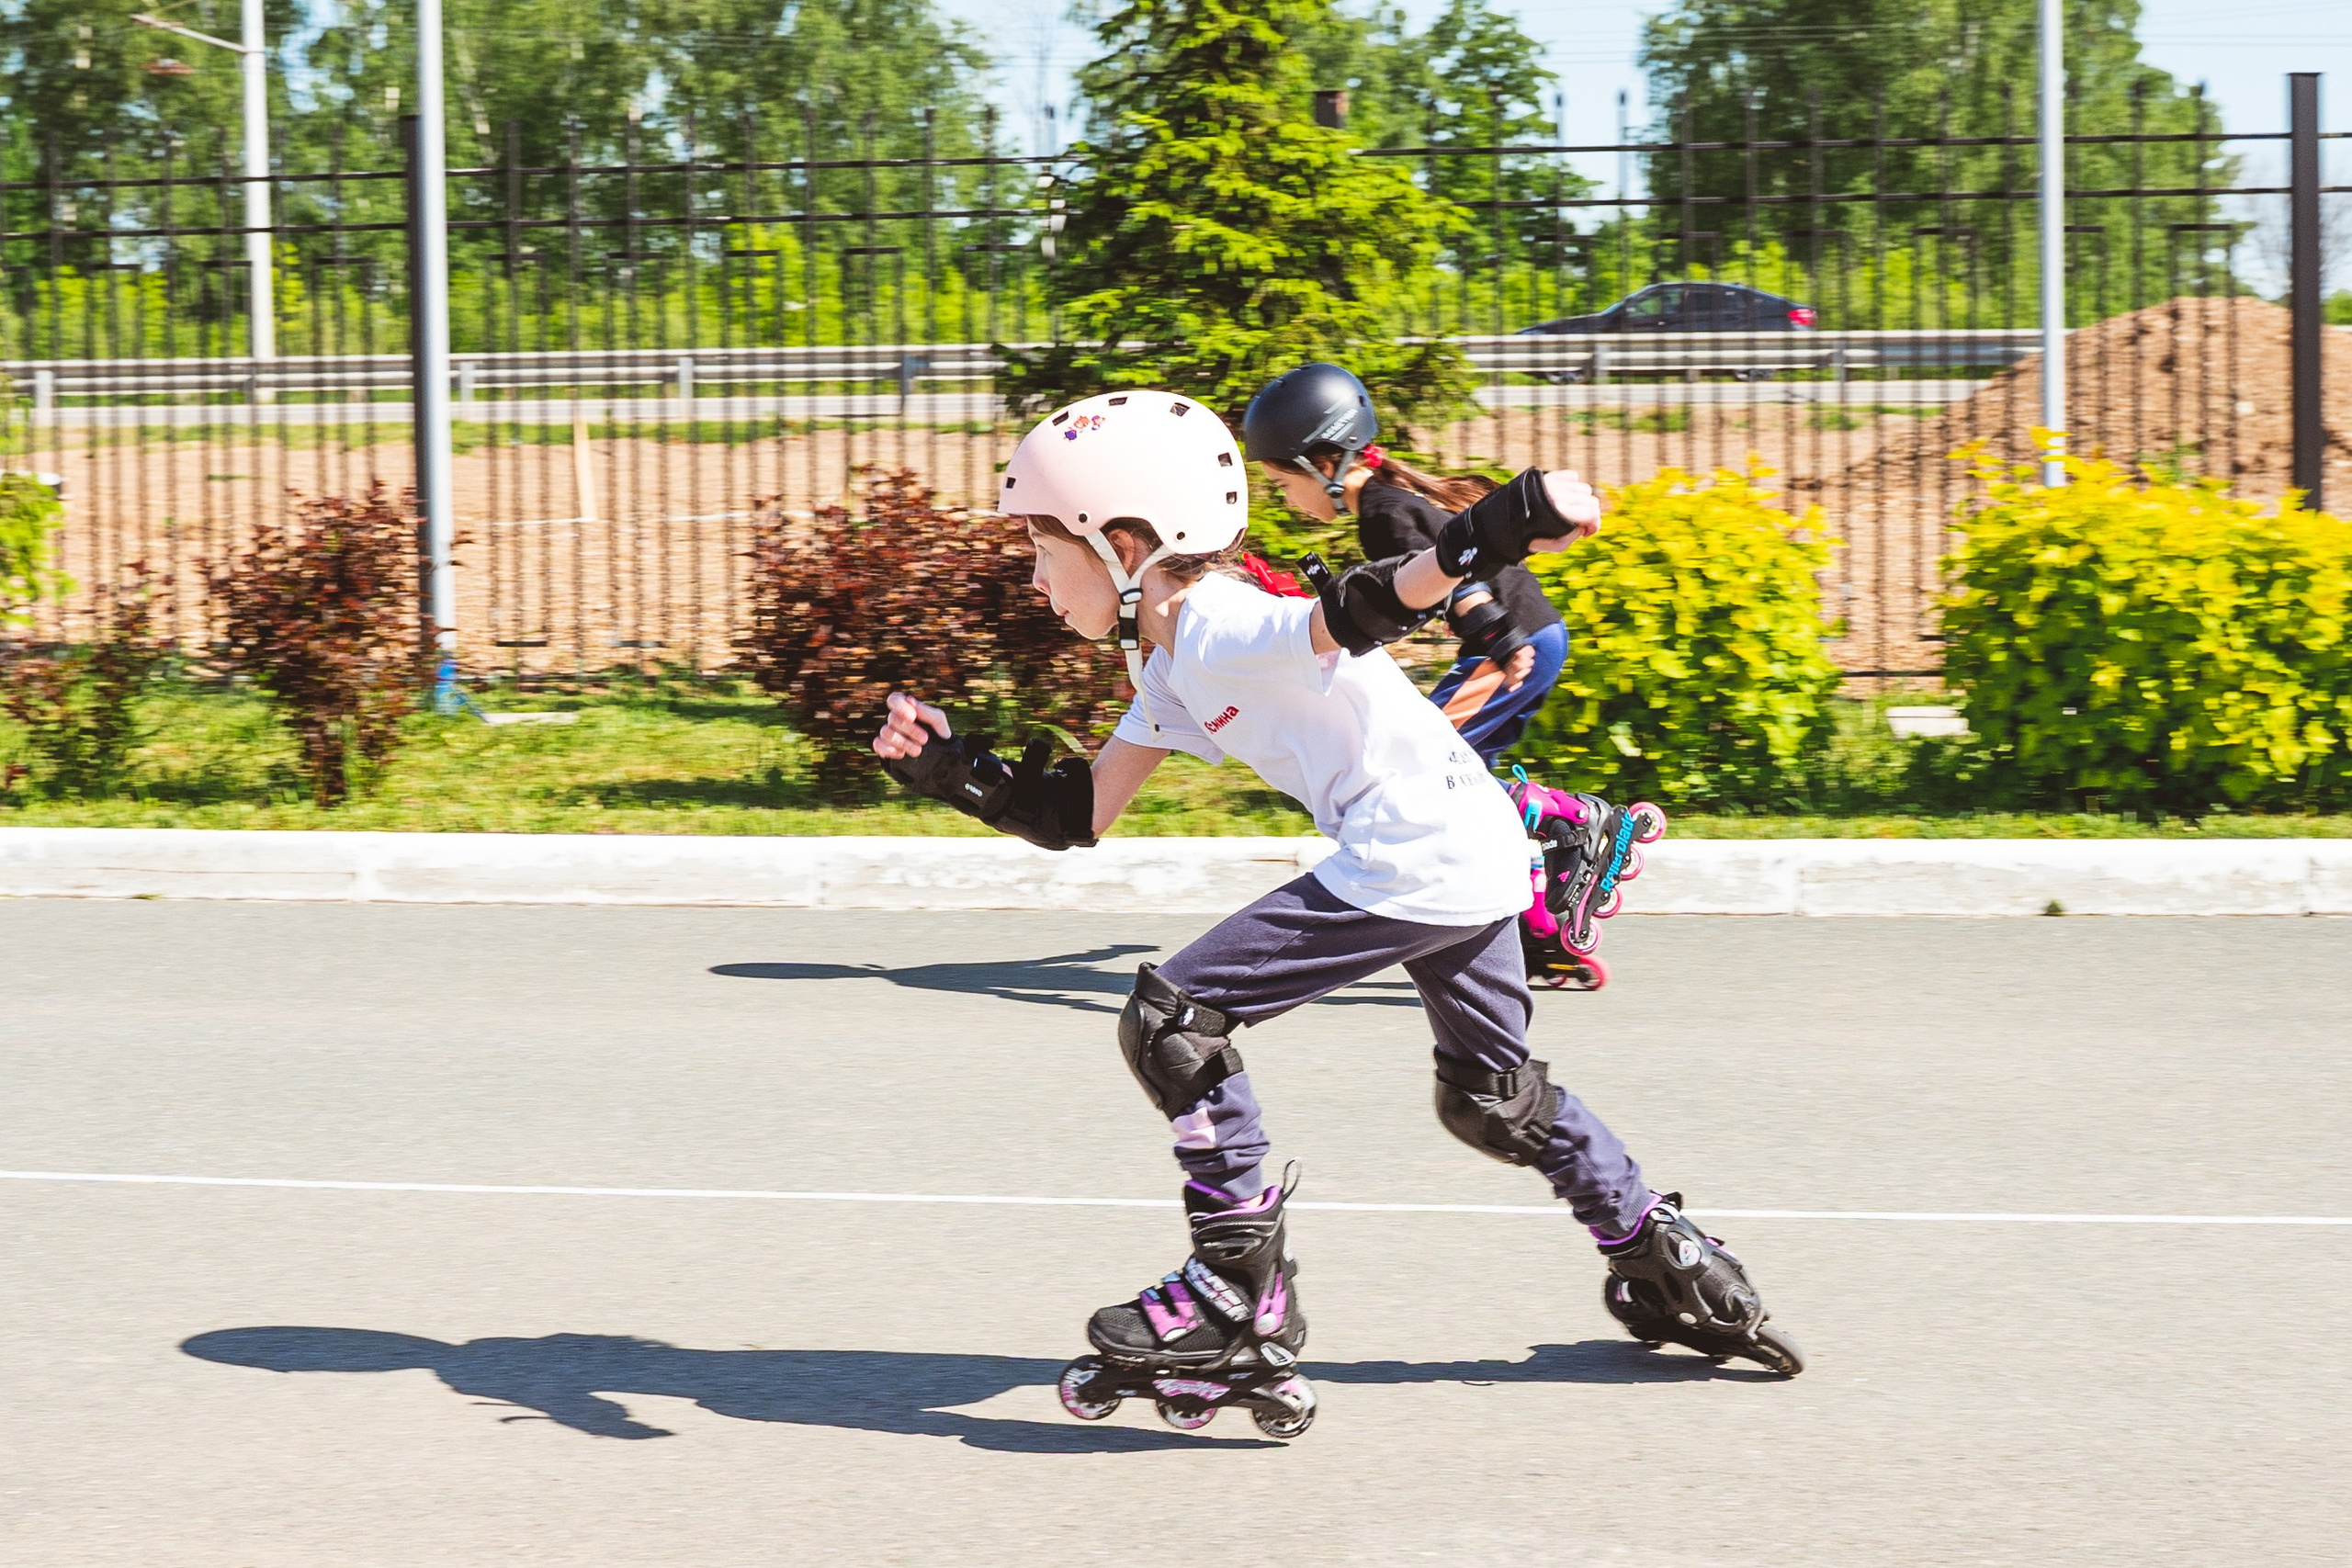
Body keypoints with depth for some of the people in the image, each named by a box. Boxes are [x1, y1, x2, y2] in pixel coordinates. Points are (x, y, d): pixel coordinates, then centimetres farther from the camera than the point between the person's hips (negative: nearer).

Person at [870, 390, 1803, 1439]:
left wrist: (1489, 534, -48)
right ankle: (1667, 1264, 36)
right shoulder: (1169, 668, 16)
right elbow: (1076, 816, 18)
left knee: (1172, 1020, -9)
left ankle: (1242, 1298, -4)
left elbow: (1362, 610, -31)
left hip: (1410, 859, -11)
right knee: (1494, 1098, 27)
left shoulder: (1222, 629, -14)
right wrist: (950, 769, 9)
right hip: (1476, 860, 11)